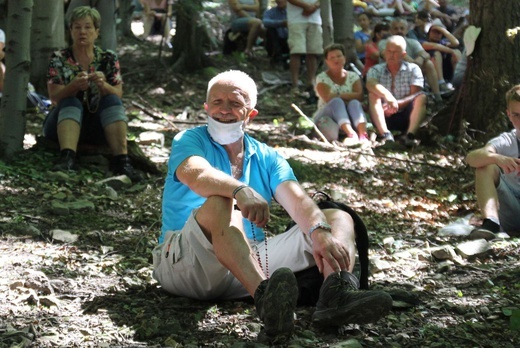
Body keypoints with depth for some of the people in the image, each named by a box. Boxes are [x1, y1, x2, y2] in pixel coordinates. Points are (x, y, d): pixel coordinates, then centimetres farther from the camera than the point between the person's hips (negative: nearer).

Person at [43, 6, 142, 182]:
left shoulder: (108, 59, 6)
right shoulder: (59, 59, 2)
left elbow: (118, 95, -6)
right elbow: (54, 96, -10)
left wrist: (103, 85, -29)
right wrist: (75, 85, -32)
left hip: (96, 126, 1)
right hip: (63, 121, -1)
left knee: (112, 101, -25)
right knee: (72, 102, -30)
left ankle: (121, 160, -40)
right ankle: (67, 158, -53)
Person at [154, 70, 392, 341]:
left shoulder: (267, 158, 16)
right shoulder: (189, 141, 4)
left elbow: (297, 201, -3)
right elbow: (196, 175, -21)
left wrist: (320, 234, -25)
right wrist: (241, 191, -42)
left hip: (250, 261, 5)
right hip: (185, 264, -5)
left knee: (338, 219, -5)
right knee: (221, 202, -34)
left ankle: (336, 294, -41)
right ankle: (265, 299, -59)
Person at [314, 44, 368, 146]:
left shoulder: (353, 77, 9)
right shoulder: (322, 78, 1)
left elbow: (359, 96, -10)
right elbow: (328, 98, -17)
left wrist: (339, 95, -16)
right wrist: (348, 96, -12)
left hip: (349, 118, 2)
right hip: (327, 117, -2)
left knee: (354, 103, -27)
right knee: (337, 102, -30)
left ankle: (363, 134, -53)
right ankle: (352, 134, -53)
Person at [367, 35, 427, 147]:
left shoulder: (413, 69, 6)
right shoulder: (376, 70, 6)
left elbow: (415, 95, -7)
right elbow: (370, 84, -19)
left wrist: (398, 104, -24)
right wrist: (387, 95, -39)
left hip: (406, 117, 0)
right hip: (384, 117, 0)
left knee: (422, 97, -23)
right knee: (373, 95, -22)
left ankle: (409, 135, -44)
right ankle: (385, 134, -42)